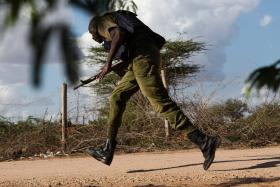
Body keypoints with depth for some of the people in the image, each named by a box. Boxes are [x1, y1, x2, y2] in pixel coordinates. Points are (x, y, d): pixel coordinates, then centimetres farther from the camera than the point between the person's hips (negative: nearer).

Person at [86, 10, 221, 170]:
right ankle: (108, 152, 13)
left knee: (160, 102, -18)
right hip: (140, 59, 10)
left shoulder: (102, 21, 13)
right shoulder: (114, 24, 38)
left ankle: (204, 142, -26)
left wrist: (108, 63, -9)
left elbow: (118, 34, -11)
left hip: (142, 55, -9)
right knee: (117, 98, 13)